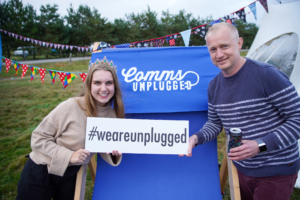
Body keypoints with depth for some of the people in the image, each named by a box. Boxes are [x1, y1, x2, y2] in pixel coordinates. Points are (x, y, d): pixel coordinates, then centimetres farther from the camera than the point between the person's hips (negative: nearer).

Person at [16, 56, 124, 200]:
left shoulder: (113, 115, -10)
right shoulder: (71, 106, -24)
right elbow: (39, 138, -16)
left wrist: (114, 153, -21)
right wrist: (68, 156, -26)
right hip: (40, 173, -4)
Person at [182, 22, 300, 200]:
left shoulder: (267, 75, -20)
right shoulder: (214, 86, 0)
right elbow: (215, 123, 10)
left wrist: (261, 145, -26)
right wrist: (197, 138, -10)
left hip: (276, 171, -5)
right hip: (242, 168, 6)